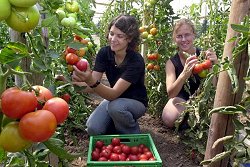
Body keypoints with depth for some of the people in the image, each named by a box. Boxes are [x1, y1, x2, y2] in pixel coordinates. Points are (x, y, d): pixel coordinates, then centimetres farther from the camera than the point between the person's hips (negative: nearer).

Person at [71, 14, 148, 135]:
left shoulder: (136, 61, -27)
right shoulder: (104, 52, -12)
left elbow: (114, 93, -35)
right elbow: (93, 86, -17)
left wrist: (92, 82, -52)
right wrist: (77, 82, -38)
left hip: (136, 102, -3)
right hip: (114, 98, 4)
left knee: (116, 106, -36)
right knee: (93, 129, -20)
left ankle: (133, 136, -6)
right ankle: (118, 125, 12)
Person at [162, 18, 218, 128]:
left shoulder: (204, 55, -16)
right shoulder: (171, 62, -13)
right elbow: (170, 93, -24)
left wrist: (215, 65, -39)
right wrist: (185, 74, -43)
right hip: (182, 99, 0)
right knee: (169, 120, -29)